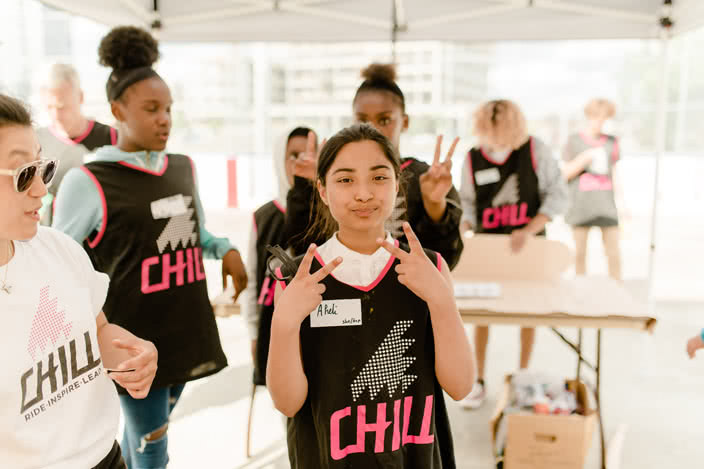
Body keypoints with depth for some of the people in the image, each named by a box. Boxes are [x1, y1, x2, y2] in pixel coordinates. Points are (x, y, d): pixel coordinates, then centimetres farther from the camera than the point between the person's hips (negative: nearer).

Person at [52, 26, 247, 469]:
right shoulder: (88, 182, -13)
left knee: (144, 431, 21)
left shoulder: (184, 168, 5)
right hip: (135, 338, -5)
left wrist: (226, 249, 0)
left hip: (184, 328, 5)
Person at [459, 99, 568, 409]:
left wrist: (529, 230, -20)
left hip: (528, 245, 0)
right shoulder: (473, 160, -7)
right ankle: (478, 380, 15)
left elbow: (558, 195, -9)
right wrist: (463, 232, -15)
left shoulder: (536, 151, -11)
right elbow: (467, 205, 4)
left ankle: (523, 377, 28)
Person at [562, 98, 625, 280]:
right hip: (581, 204, -2)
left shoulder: (612, 142, 10)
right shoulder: (574, 141, 3)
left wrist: (620, 197, 3)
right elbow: (566, 173, 1)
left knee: (613, 252, -2)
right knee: (580, 252, 3)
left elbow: (615, 174, 13)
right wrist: (585, 157, -12)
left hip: (606, 203, 2)